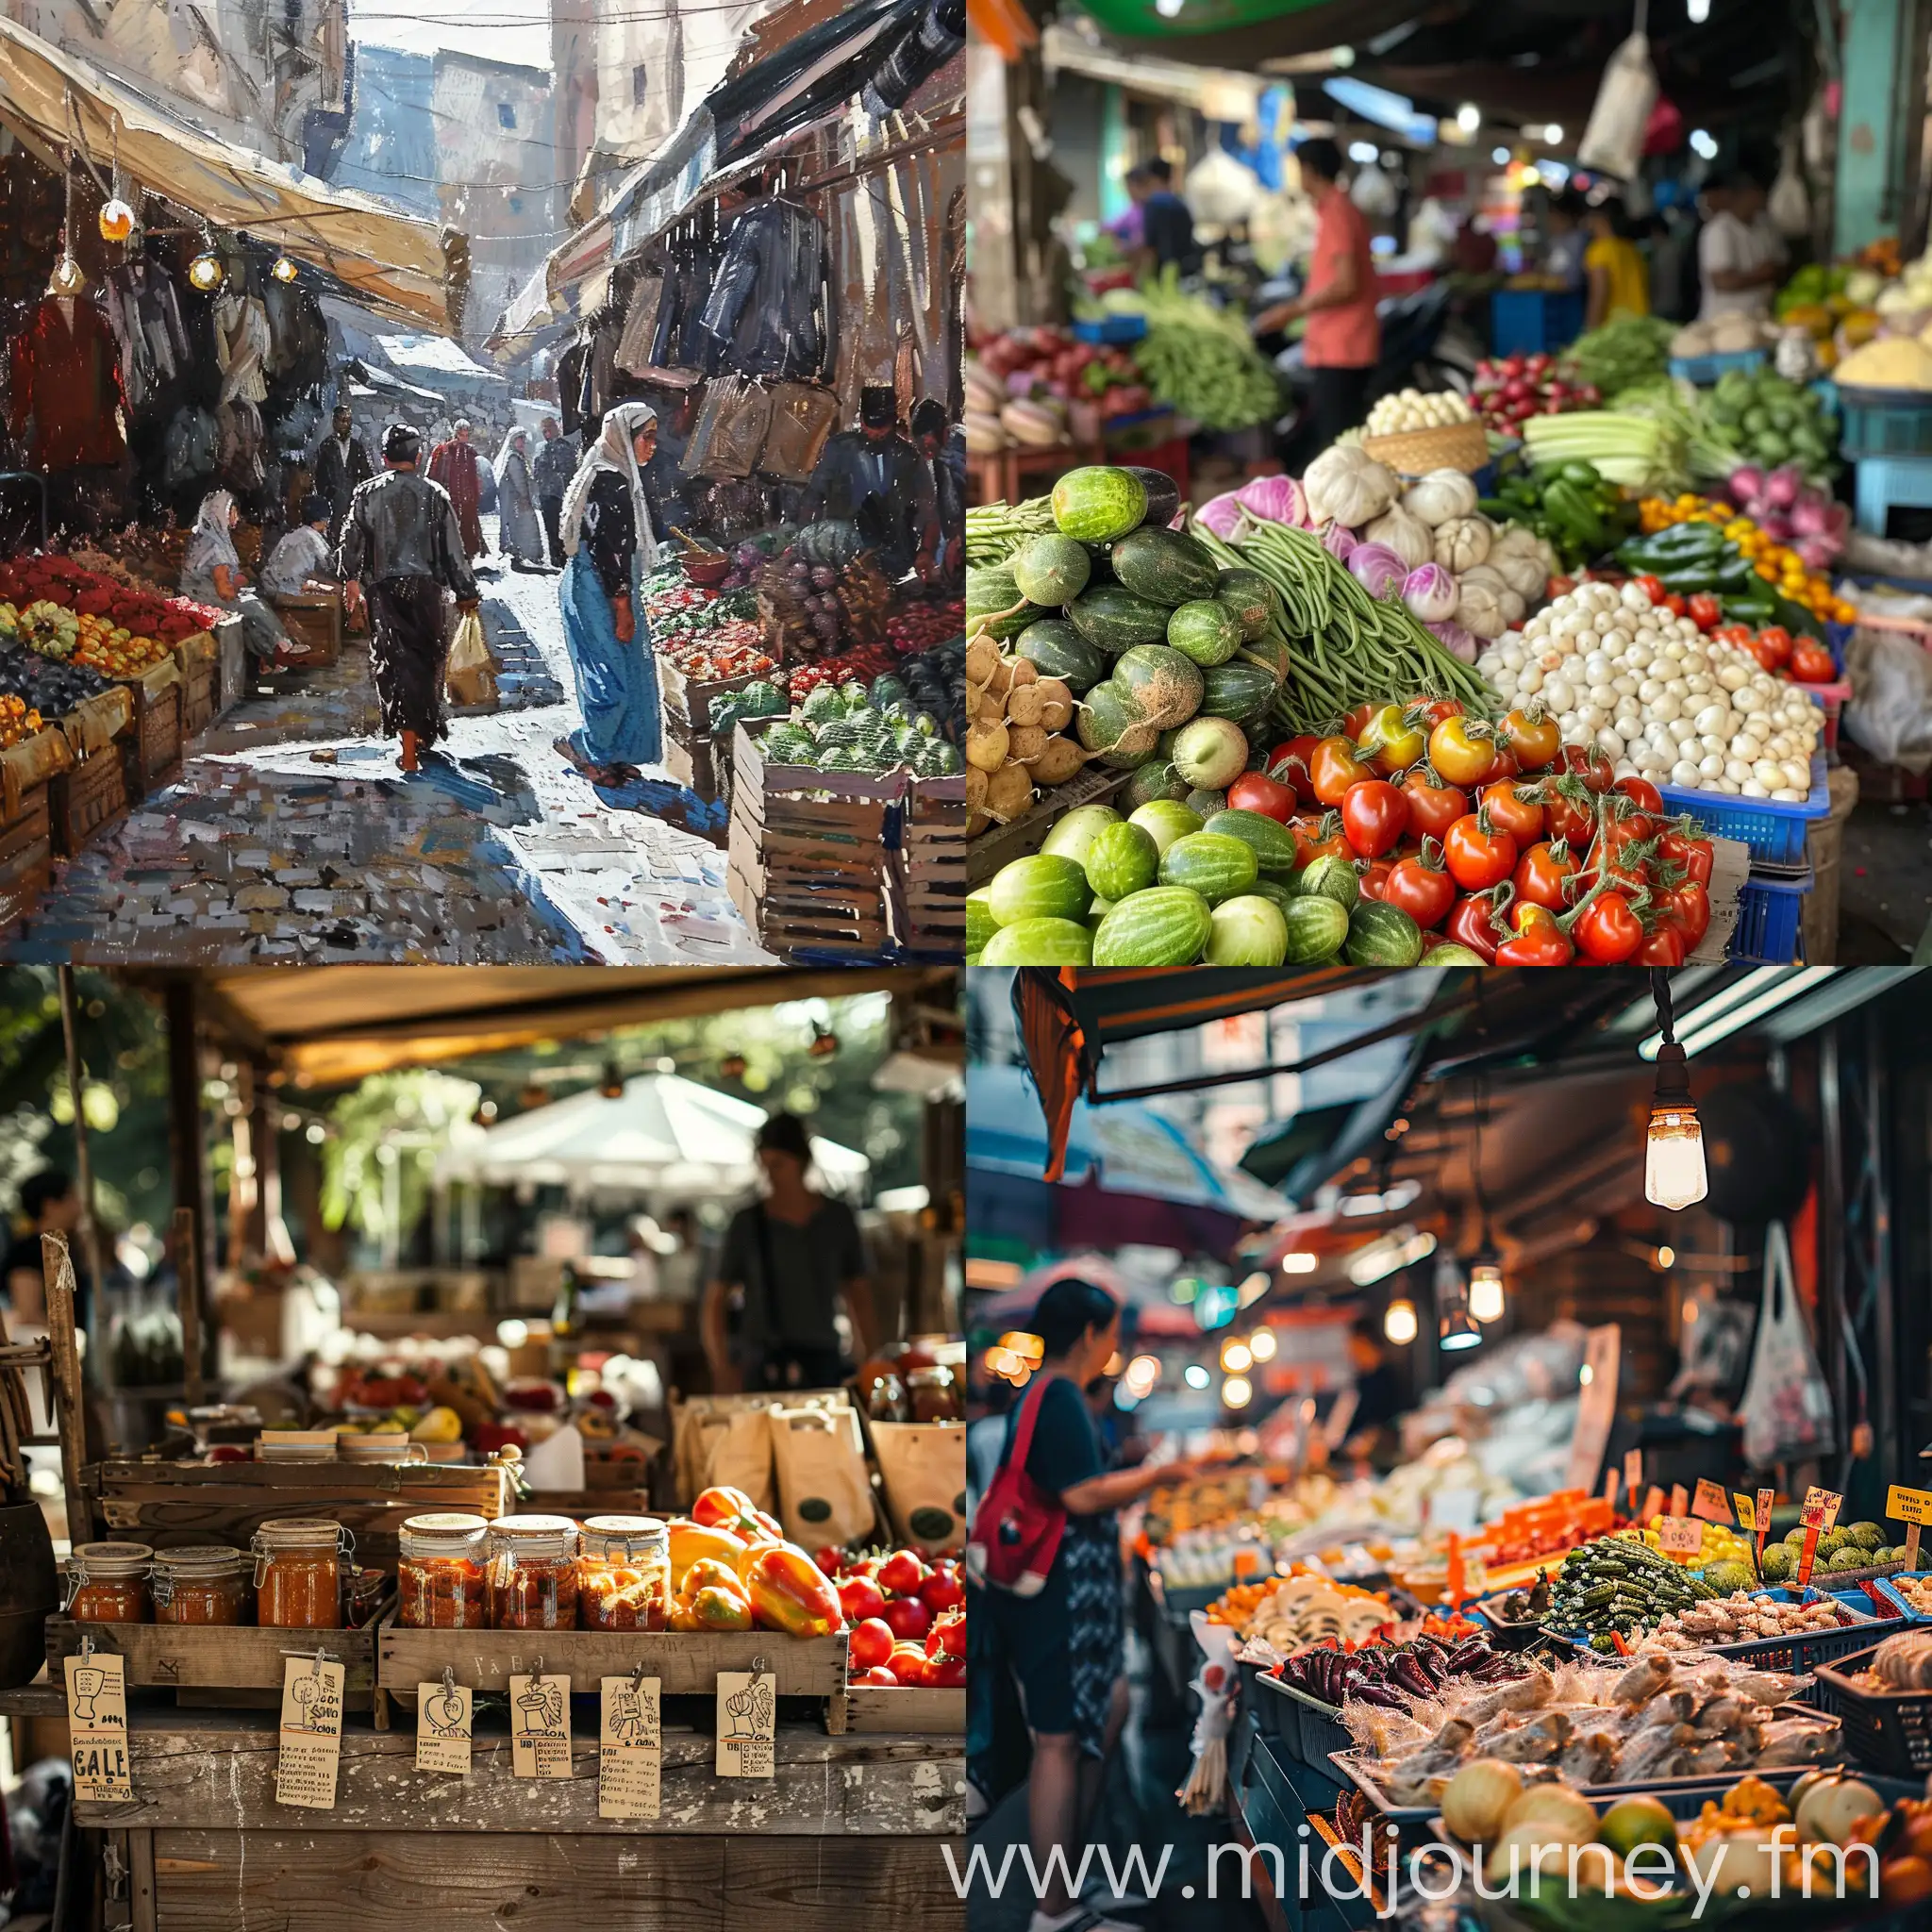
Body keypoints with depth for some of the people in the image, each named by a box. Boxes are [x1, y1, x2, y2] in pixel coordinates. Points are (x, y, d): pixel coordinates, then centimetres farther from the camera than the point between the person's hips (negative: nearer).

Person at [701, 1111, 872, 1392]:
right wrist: (722, 1367, -7)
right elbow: (714, 1302, 5)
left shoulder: (838, 1219, 9)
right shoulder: (748, 1224, 4)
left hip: (822, 1365, 1)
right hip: (762, 1368, -1)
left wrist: (868, 1361, 8)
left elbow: (858, 1295, 15)